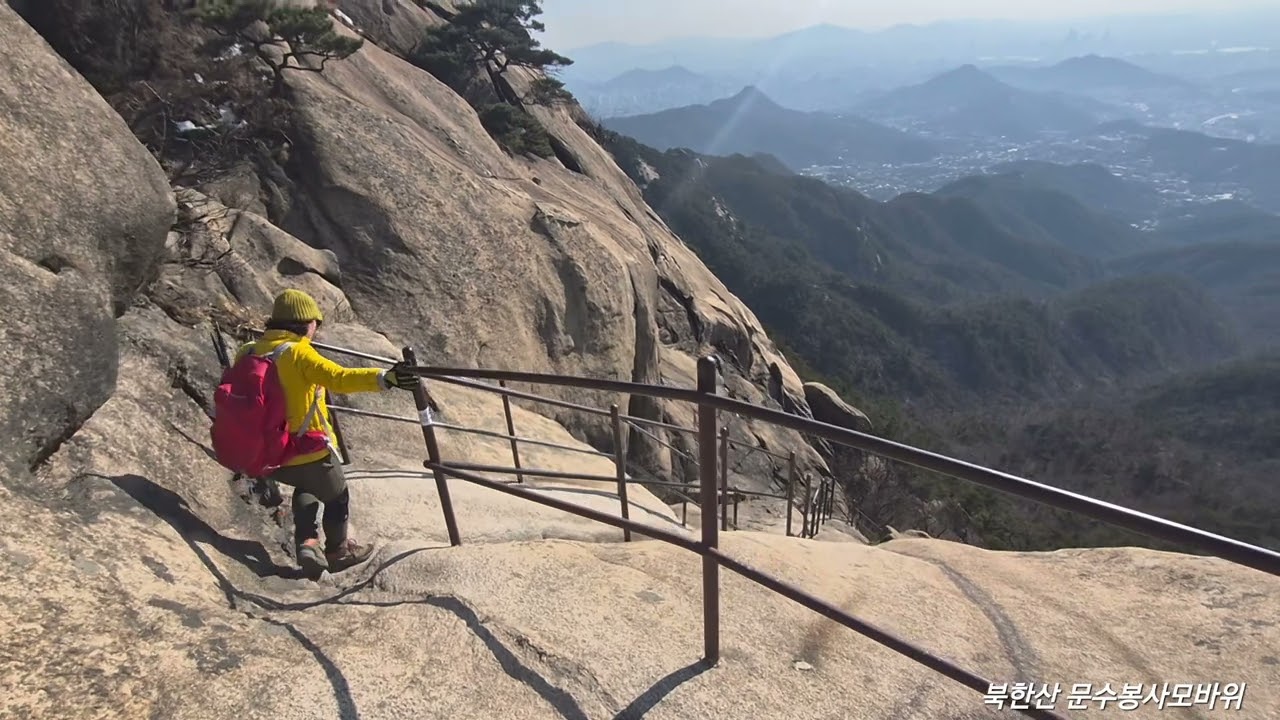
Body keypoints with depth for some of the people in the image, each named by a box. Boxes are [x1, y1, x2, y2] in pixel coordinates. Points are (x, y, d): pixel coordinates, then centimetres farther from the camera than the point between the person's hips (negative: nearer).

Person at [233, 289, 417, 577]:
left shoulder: (249, 353, 1)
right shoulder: (298, 352, -19)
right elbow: (339, 378, -34)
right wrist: (384, 378, -43)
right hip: (309, 452, -7)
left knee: (306, 488, 35)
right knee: (336, 497, 21)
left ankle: (306, 544, 22)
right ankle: (338, 551, 40)